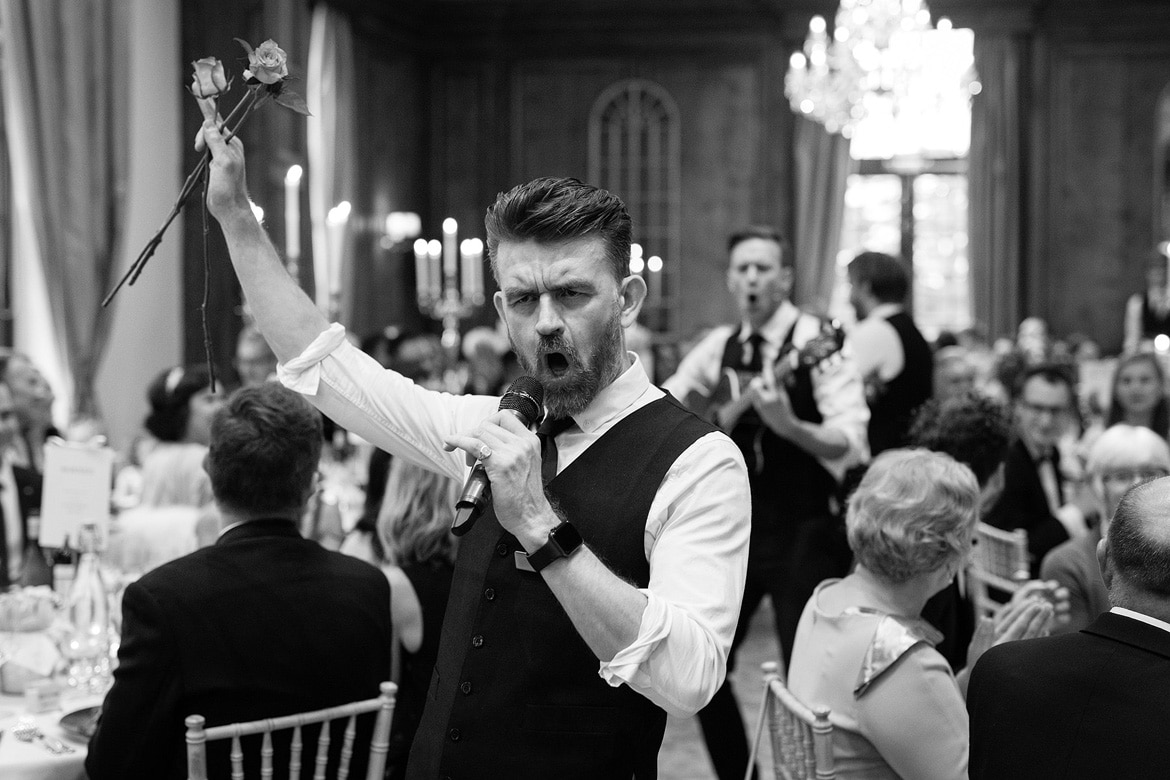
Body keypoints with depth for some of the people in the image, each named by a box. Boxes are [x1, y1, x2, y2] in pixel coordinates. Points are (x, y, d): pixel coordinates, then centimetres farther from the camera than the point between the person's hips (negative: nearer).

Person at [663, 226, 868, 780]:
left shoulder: (816, 343, -12)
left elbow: (850, 444, -21)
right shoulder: (719, 346, 5)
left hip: (804, 530, -6)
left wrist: (787, 423, -36)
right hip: (736, 524, 6)